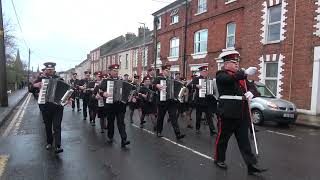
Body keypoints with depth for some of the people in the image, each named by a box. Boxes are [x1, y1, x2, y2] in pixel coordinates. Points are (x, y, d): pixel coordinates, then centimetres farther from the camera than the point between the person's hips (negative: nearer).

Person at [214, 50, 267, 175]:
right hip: (227, 113, -6)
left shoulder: (241, 75, 18)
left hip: (242, 114, 6)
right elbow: (230, 79, -26)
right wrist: (245, 72, -34)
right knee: (223, 138, 9)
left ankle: (251, 166, 13)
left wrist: (251, 93, -5)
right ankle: (219, 159, 28)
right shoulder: (221, 75, -4)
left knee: (244, 141, 8)